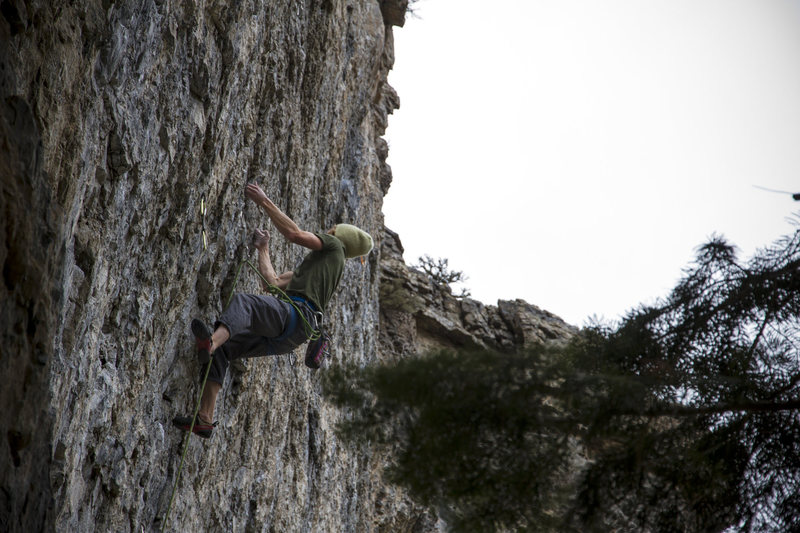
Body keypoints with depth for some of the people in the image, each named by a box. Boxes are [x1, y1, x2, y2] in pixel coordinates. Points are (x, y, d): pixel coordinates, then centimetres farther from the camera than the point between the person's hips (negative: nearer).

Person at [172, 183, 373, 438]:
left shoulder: (334, 245, 16)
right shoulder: (315, 264, 40)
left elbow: (295, 234, 0)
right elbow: (274, 281, 35)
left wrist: (264, 202, 3)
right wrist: (263, 249, 46)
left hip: (295, 316, -9)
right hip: (282, 337, 9)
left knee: (242, 302, -34)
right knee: (221, 349, -4)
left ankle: (210, 341, -63)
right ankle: (204, 419, -12)